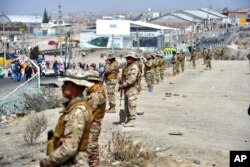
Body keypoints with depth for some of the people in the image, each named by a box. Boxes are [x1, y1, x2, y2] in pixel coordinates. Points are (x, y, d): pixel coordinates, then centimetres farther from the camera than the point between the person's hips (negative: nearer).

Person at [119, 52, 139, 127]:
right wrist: (120, 84, 7)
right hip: (126, 89, 10)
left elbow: (132, 79, -24)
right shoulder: (127, 66, 16)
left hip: (132, 89, -10)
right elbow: (123, 76, 23)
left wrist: (123, 85, -22)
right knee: (126, 105, 14)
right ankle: (128, 119, 24)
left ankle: (132, 121, -6)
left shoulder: (134, 67, -14)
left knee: (131, 105, -8)